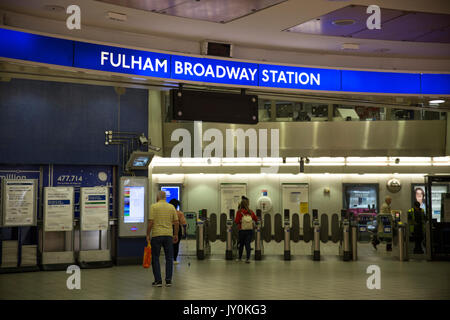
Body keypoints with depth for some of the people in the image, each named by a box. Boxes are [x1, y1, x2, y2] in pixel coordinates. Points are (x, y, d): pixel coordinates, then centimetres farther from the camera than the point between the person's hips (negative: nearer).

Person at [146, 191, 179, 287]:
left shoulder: (154, 206, -4)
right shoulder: (171, 207, 6)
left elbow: (150, 222, -10)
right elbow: (176, 222, 5)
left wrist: (148, 234, -1)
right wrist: (176, 235, 15)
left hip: (156, 235, -3)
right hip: (168, 235, 3)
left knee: (155, 258, 6)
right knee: (169, 258, 8)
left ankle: (158, 280, 2)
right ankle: (168, 280, 6)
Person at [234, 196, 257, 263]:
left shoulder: (239, 212, -5)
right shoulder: (251, 212, 4)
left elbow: (237, 221, -10)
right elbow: (256, 220, 12)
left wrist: (235, 219, 12)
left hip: (242, 230, -1)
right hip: (250, 230, 1)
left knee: (241, 244, 13)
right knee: (247, 244, 0)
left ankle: (240, 258, 25)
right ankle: (248, 258, -12)